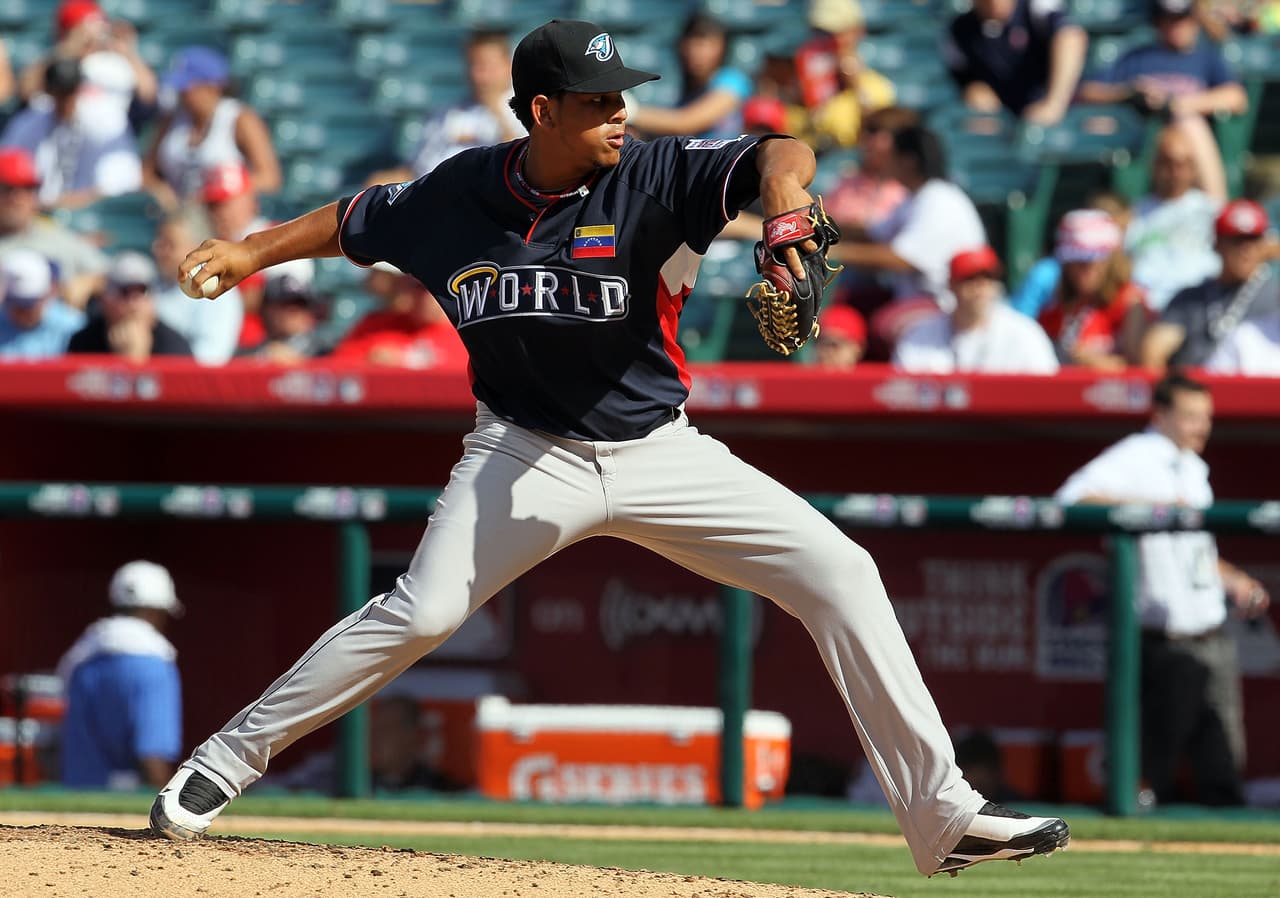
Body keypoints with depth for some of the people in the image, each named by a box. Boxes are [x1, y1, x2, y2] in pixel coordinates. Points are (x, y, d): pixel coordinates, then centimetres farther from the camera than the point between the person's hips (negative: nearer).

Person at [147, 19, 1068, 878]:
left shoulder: (650, 178, -14)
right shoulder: (460, 194, -7)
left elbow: (775, 157, -28)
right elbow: (360, 220, 12)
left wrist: (782, 185, -50)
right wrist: (251, 252, 8)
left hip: (662, 453, 1)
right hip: (527, 453, -1)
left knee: (840, 572, -10)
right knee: (422, 612, -21)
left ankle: (945, 816, -6)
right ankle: (225, 762, -4)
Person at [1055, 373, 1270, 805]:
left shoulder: (1193, 469, 19)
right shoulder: (1136, 458, -6)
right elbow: (1074, 497, -22)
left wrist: (1232, 580, 12)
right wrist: (1153, 507, -25)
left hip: (1213, 636, 8)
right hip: (1168, 640, -8)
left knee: (1221, 767, 6)